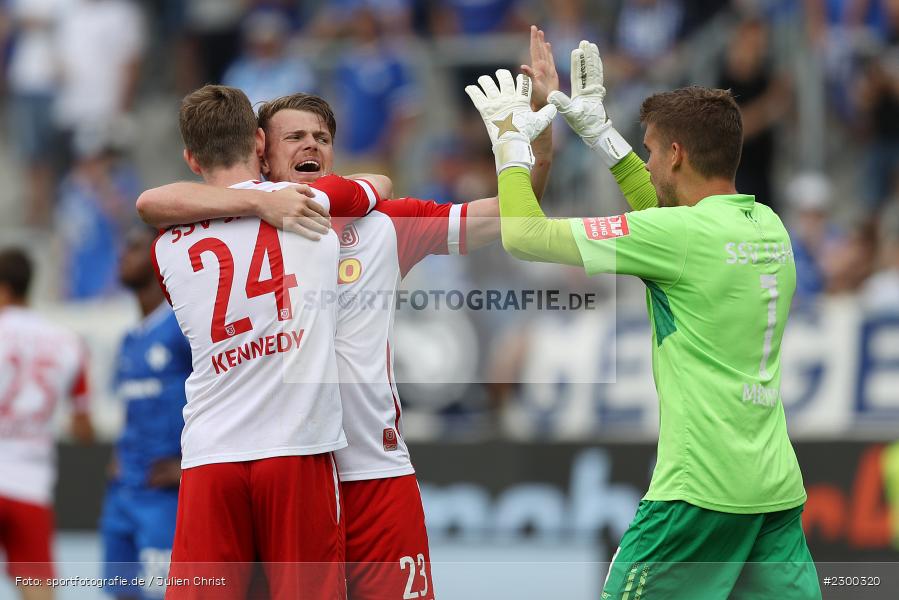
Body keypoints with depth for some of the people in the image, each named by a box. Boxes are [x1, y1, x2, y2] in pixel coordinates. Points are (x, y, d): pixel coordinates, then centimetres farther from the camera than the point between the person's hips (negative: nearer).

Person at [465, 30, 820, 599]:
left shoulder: (681, 234, -12)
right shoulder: (770, 227, 10)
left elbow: (525, 235, -8)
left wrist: (512, 143, 8)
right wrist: (601, 133, 34)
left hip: (704, 488, -7)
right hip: (780, 487, 7)